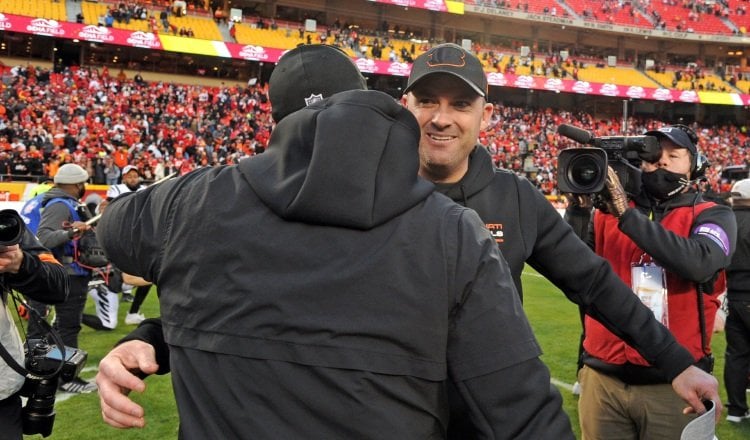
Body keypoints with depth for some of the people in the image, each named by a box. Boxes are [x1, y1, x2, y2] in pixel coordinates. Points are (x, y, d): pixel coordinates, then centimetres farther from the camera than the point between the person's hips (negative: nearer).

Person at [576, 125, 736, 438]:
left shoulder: (712, 216, 0)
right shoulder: (607, 212, 6)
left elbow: (698, 263, -21)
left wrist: (627, 215, -21)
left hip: (673, 383, -2)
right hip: (602, 377, 2)